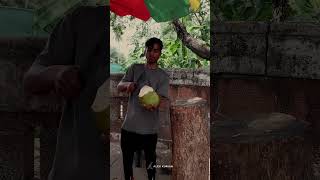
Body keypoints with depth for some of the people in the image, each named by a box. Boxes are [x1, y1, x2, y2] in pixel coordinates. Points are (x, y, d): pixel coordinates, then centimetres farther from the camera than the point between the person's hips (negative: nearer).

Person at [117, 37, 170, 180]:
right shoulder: (135, 68, 6)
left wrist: (155, 104, -38)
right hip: (129, 126, 2)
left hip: (149, 128, -2)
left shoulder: (163, 76, -2)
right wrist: (127, 84, -23)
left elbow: (164, 101, -12)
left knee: (150, 163, 2)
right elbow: (119, 87, 2)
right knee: (127, 160, 14)